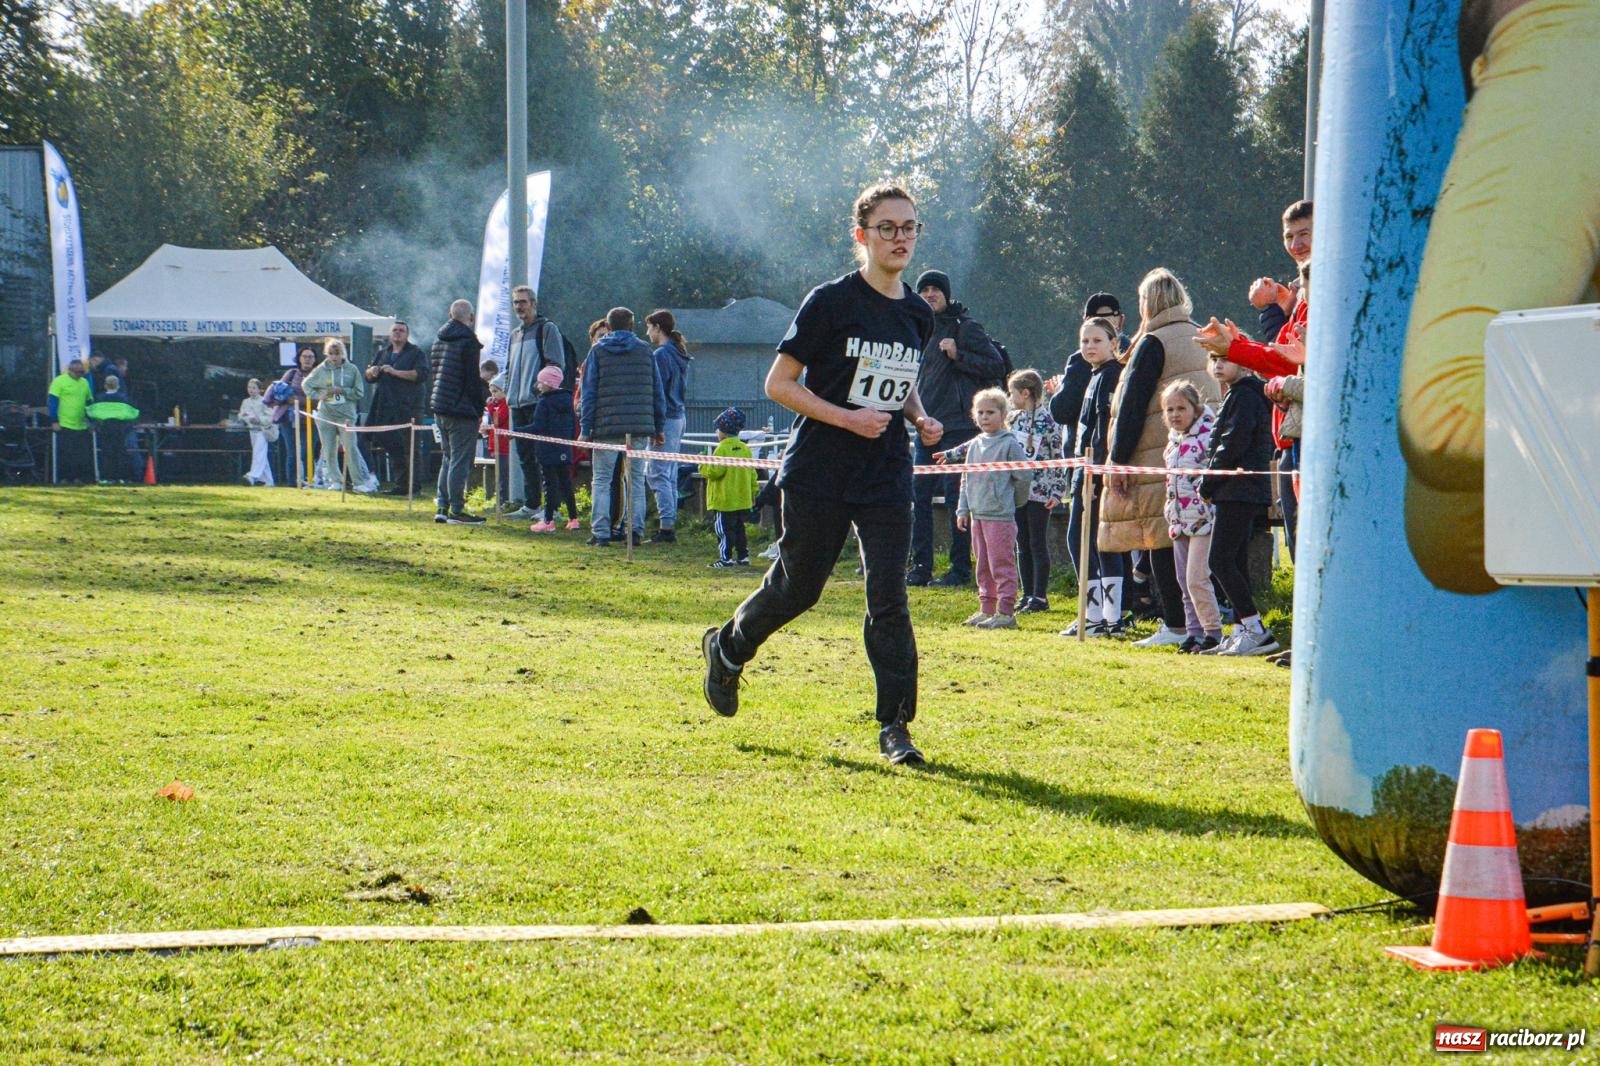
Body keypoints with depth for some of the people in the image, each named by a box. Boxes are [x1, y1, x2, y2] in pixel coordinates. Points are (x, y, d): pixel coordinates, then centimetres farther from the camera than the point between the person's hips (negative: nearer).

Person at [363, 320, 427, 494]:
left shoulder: (416, 353, 2)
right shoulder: (382, 353, 21)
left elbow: (421, 374, -12)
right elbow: (369, 376, 24)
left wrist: (395, 372, -18)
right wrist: (372, 372, -1)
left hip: (407, 408, -6)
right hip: (385, 407, 6)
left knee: (408, 448, -9)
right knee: (391, 447, 6)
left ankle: (412, 485, -8)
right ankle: (400, 484, 12)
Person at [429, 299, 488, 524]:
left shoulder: (439, 338, 11)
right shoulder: (467, 340, -14)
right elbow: (472, 378, -16)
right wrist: (479, 406, -5)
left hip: (439, 407, 8)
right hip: (461, 409, -8)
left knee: (448, 458, 17)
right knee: (460, 461, -4)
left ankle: (442, 507, 15)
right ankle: (456, 511, -3)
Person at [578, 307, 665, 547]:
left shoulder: (597, 352, 4)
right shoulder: (645, 351, 9)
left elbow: (589, 393, 0)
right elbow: (657, 392, 11)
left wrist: (586, 429, 0)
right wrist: (658, 426, 17)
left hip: (607, 427, -2)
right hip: (640, 426, 2)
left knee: (601, 480, 3)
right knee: (636, 480, 10)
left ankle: (601, 533, -3)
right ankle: (636, 530, 4)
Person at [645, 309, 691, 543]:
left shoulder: (662, 354, -13)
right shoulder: (680, 354, 15)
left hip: (666, 418, -9)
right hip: (680, 416, 9)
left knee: (658, 474, -9)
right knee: (670, 475, 12)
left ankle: (667, 526, -13)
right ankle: (671, 524, 14)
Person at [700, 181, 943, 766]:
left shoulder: (918, 315, 8)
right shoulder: (831, 302, -10)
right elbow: (779, 383, -9)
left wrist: (920, 418, 4)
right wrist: (847, 418, -18)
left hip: (887, 481, 4)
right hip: (818, 476, -4)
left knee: (889, 599, -4)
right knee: (797, 587, 9)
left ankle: (895, 726, 0)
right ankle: (726, 647, 37)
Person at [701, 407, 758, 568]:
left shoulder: (722, 448, -14)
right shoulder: (745, 448, 9)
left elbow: (715, 471, -20)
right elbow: (752, 473, 13)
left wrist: (704, 467, -2)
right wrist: (753, 492, 20)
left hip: (724, 501, -8)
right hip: (743, 500, 8)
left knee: (724, 530, -4)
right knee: (739, 528, 15)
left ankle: (726, 558, -7)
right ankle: (743, 556, 16)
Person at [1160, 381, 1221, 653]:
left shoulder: (1208, 435, -12)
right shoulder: (1174, 441, 14)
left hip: (1204, 517, -9)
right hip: (1180, 522, 9)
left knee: (1197, 578, -11)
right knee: (1184, 581, 10)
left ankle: (1213, 632, -3)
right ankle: (1195, 631, 17)